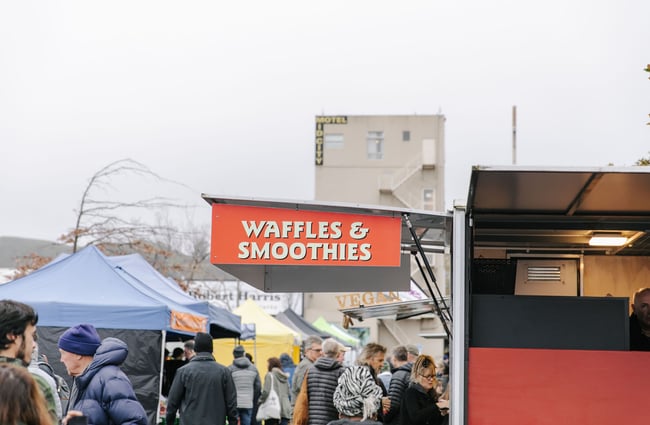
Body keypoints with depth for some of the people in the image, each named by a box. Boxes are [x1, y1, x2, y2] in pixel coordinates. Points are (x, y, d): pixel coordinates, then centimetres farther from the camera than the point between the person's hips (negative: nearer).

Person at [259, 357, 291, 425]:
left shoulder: (270, 375, -7)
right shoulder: (285, 377, 12)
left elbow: (266, 391, -13)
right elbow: (288, 393, 14)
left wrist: (261, 401, -1)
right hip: (285, 409, 5)